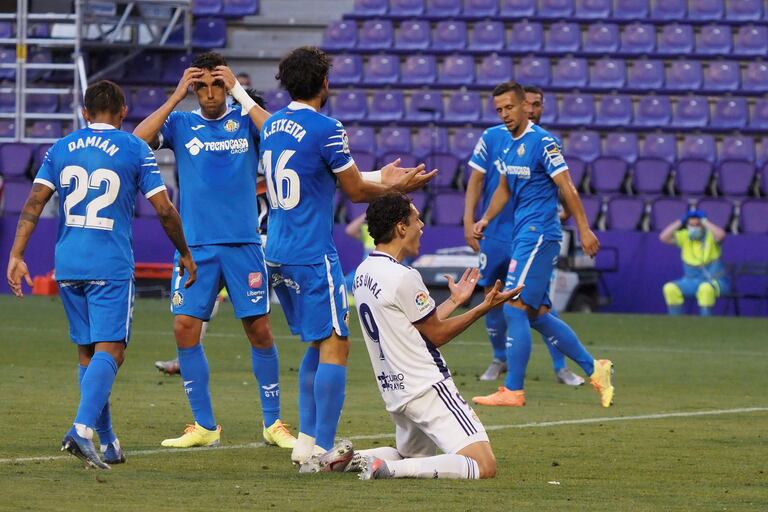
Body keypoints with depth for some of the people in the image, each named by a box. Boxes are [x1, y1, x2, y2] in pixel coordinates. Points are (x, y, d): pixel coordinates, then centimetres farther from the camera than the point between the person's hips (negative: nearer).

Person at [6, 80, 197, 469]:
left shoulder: (60, 149, 9)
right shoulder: (135, 150, 0)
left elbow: (34, 204, 0)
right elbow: (164, 210, -2)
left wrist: (16, 255, -1)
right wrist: (185, 255, 10)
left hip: (68, 266, 4)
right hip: (112, 267, -4)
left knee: (87, 352, 13)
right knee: (109, 350, -8)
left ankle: (107, 442, 17)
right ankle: (82, 429, -28)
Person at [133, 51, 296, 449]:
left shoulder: (245, 119, 5)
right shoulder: (181, 123, 6)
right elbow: (139, 139, -11)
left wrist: (240, 93, -13)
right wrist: (176, 96, -11)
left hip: (243, 242, -1)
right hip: (196, 245, 1)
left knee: (259, 329, -1)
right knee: (185, 327, -6)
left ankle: (273, 422, 12)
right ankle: (204, 425, 4)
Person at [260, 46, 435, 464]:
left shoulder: (271, 126, 12)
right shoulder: (325, 129, -13)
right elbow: (355, 191, -5)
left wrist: (379, 178, 32)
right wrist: (398, 187, 15)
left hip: (277, 254, 8)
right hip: (313, 255, -8)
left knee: (319, 344, 18)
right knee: (334, 346, -5)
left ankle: (306, 441, 17)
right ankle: (321, 450, -9)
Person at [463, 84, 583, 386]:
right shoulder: (492, 138, -1)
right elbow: (476, 180, 1)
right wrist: (469, 221, -6)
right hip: (494, 233, 1)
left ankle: (560, 367, -2)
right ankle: (499, 358, 27)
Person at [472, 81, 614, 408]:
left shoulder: (542, 142, -12)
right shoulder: (509, 145, 14)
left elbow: (566, 187, -13)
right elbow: (504, 189, 24)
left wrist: (584, 229, -16)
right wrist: (486, 219, 10)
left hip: (538, 235, -9)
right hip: (523, 236, 9)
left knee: (515, 308, -12)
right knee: (537, 315, 11)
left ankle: (513, 390, -9)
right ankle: (594, 369, 17)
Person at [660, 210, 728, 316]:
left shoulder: (711, 235, -11)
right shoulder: (684, 236, 1)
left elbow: (721, 235, -34)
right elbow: (663, 237, -10)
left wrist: (704, 221, -24)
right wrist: (680, 222, -13)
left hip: (714, 282, -4)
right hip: (691, 282, 4)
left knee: (705, 288, -39)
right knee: (670, 288, -21)